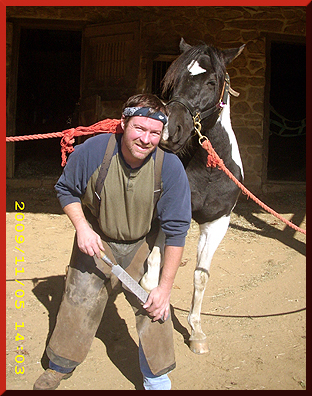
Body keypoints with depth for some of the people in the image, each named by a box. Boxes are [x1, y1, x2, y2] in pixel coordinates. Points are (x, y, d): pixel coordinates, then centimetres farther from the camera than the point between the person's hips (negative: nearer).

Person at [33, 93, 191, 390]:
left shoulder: (170, 167, -26)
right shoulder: (91, 151, -23)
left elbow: (176, 230, -20)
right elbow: (66, 190, -3)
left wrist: (165, 287, -20)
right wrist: (82, 228, -19)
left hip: (144, 246, 0)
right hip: (97, 240, 1)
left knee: (154, 309, -5)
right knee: (78, 302, 5)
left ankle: (156, 380, 18)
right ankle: (58, 368, 30)